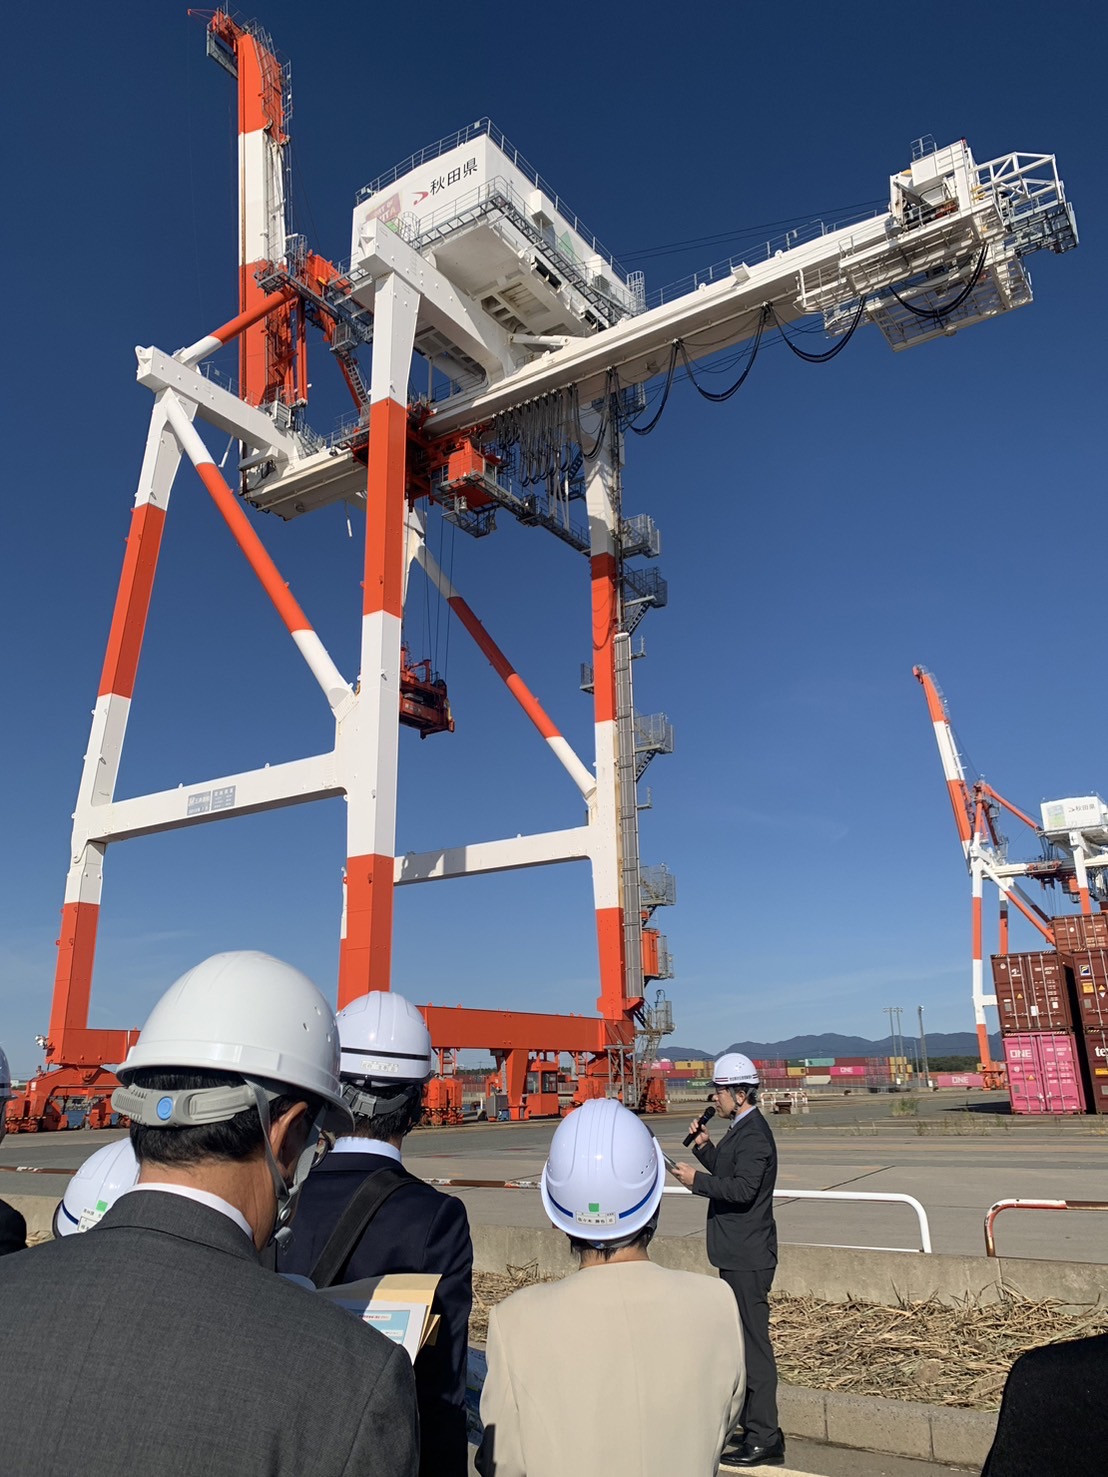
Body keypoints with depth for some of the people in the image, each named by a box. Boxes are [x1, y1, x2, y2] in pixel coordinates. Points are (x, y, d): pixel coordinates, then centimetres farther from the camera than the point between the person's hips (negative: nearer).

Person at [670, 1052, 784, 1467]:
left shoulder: (754, 1134, -19)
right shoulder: (741, 1129, 13)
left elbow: (743, 1189, -27)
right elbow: (726, 1175, 19)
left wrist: (696, 1180, -20)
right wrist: (704, 1146, 6)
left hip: (747, 1257, -10)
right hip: (738, 1254, 11)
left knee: (754, 1344, -2)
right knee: (743, 1342, 17)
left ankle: (765, 1441, 7)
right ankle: (756, 1431, 28)